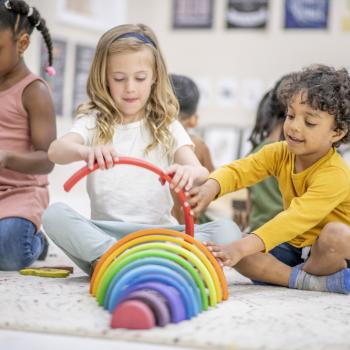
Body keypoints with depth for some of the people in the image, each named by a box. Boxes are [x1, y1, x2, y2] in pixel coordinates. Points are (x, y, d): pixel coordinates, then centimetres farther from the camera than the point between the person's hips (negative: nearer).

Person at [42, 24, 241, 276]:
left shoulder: (167, 127, 9)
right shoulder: (93, 122, 8)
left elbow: (202, 173, -5)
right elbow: (55, 151, -13)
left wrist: (189, 172, -32)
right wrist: (86, 152, -38)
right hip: (104, 232, -1)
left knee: (227, 231, -25)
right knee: (55, 214, -26)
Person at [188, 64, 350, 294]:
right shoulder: (281, 154, -3)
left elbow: (297, 218, -38)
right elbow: (240, 170, -15)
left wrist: (242, 247, -48)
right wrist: (211, 187, -40)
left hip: (330, 253, -6)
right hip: (293, 247, 6)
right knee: (229, 250, -16)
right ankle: (308, 280, -21)